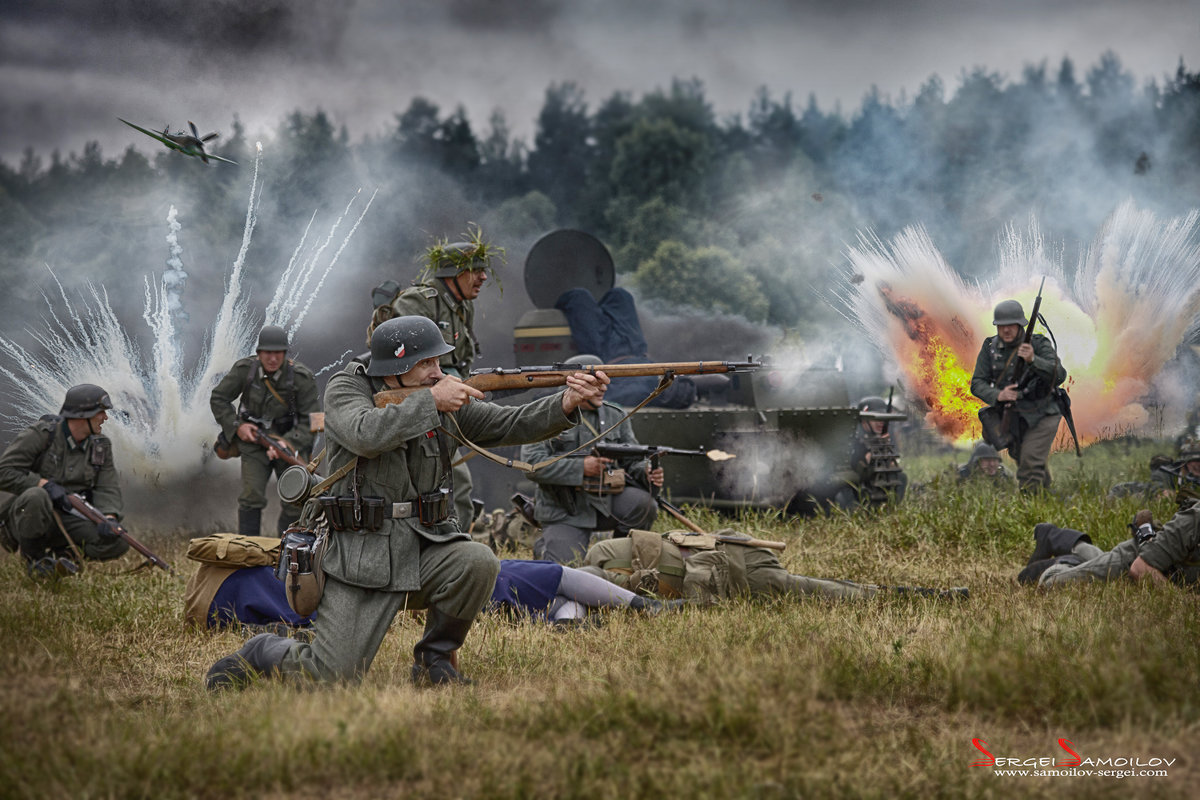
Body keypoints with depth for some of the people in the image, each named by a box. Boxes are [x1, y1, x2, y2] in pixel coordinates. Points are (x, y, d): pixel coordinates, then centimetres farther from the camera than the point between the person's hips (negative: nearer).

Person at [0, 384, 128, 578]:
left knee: (118, 543, -20)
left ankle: (62, 554, 2)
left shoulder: (100, 446, 7)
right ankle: (34, 558, -15)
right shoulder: (41, 434, -10)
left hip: (69, 521, 4)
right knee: (36, 497, -41)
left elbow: (107, 489, 1)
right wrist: (45, 484, -23)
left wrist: (109, 518, -20)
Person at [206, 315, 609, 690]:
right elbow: (365, 435, -26)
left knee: (478, 562, -28)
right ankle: (264, 653, 22)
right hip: (361, 558, -4)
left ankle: (434, 660, -3)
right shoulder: (345, 389, -4)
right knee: (331, 676, -13)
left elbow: (511, 424, -1)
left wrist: (567, 402, -19)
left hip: (425, 549, 4)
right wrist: (431, 400, -25)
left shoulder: (444, 401, 6)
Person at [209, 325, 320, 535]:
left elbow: (311, 419, -13)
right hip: (254, 442, 0)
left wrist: (288, 443, -25)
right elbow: (218, 399, 1)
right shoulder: (244, 369, -12)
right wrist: (236, 426, -10)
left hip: (289, 443, 0)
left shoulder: (301, 377, -16)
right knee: (251, 497, -14)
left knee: (295, 501, -2)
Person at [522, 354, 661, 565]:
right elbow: (532, 464, -14)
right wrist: (581, 467, -20)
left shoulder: (616, 416, 9)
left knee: (643, 504, -26)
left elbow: (633, 461, 10)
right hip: (564, 513, -3)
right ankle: (544, 547, 18)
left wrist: (647, 473, -15)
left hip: (606, 501, 4)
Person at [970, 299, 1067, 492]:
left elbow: (1059, 376, -25)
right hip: (1010, 416, 5)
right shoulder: (990, 347, -2)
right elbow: (977, 383, -5)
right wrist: (997, 396, -26)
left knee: (1031, 463, -20)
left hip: (1041, 416, -5)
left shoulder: (1039, 344, -12)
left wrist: (1033, 360, -41)